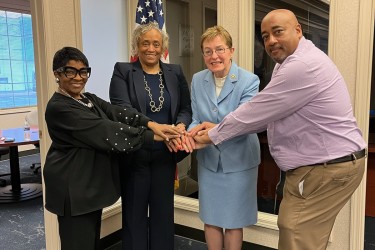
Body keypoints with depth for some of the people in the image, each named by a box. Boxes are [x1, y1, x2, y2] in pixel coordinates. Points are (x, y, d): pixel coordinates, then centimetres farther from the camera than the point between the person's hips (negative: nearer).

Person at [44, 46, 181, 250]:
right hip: (73, 188, -8)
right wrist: (153, 136, -25)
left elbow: (118, 113, -7)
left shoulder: (90, 100, 10)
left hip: (92, 183, 9)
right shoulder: (58, 107, -18)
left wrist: (151, 124, -25)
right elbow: (105, 131, -24)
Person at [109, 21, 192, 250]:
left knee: (163, 212, 15)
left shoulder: (175, 73, 7)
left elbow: (186, 109, 8)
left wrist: (181, 125, -15)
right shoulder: (123, 71, -3)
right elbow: (123, 110, -16)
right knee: (134, 214, 13)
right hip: (134, 154, -2)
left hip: (165, 155, 3)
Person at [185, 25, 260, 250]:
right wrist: (190, 134, -24)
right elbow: (195, 119, -1)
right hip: (209, 160, 4)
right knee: (210, 219, 15)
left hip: (238, 160, -3)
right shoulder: (197, 80, 1)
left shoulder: (249, 81, -13)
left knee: (234, 222, 12)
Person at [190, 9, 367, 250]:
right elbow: (266, 113, 11)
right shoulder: (289, 63, 13)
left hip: (329, 168, -10)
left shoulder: (303, 66, -24)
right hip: (317, 165, 10)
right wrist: (218, 127, 2)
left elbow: (257, 111, -20)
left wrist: (214, 135, -7)